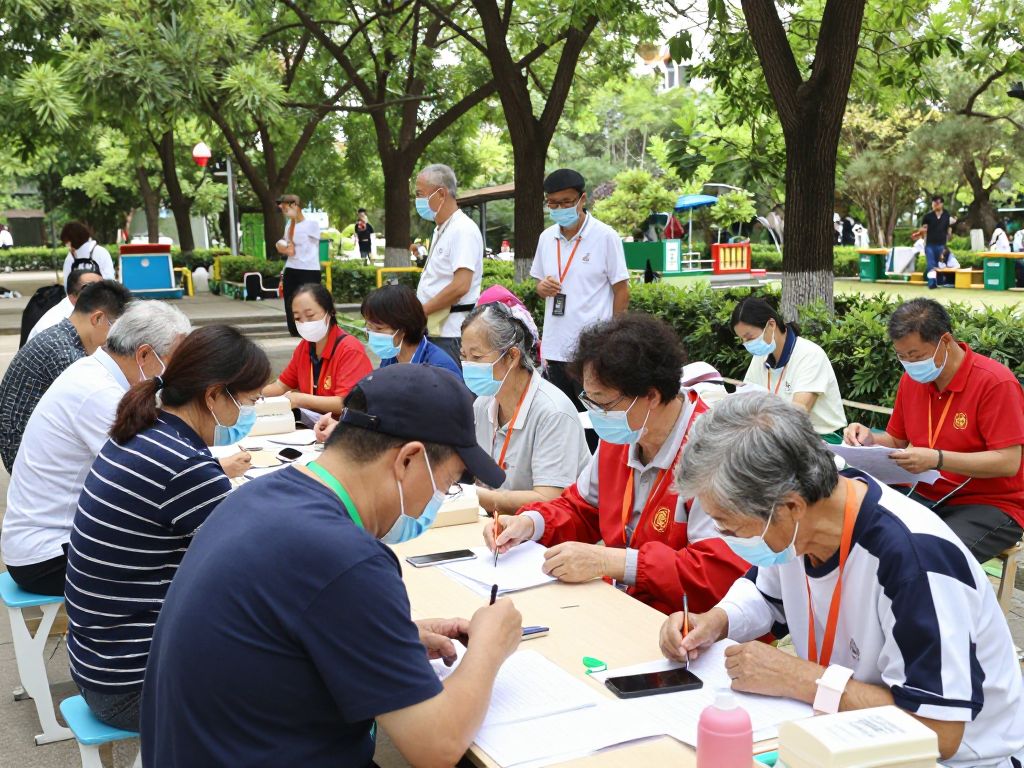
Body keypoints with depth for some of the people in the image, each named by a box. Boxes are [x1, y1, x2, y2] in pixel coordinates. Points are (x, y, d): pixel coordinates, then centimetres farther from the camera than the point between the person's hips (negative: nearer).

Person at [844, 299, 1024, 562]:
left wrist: (937, 459, -28)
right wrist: (870, 439, -5)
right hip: (927, 498, 6)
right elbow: (897, 441, 19)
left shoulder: (995, 382, -15)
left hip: (990, 505, -6)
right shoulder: (911, 379, 6)